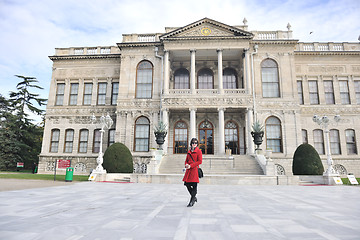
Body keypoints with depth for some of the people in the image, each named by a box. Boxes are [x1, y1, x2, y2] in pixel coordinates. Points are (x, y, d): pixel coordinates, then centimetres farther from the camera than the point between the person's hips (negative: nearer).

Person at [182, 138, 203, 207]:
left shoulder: (198, 151, -2)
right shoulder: (189, 151, 16)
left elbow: (200, 161, -9)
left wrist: (191, 165, -12)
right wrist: (186, 164, -3)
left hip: (194, 169, -6)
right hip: (189, 170, 6)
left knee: (194, 185, -4)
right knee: (187, 184, 4)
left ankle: (191, 201, 5)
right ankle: (194, 197, 25)